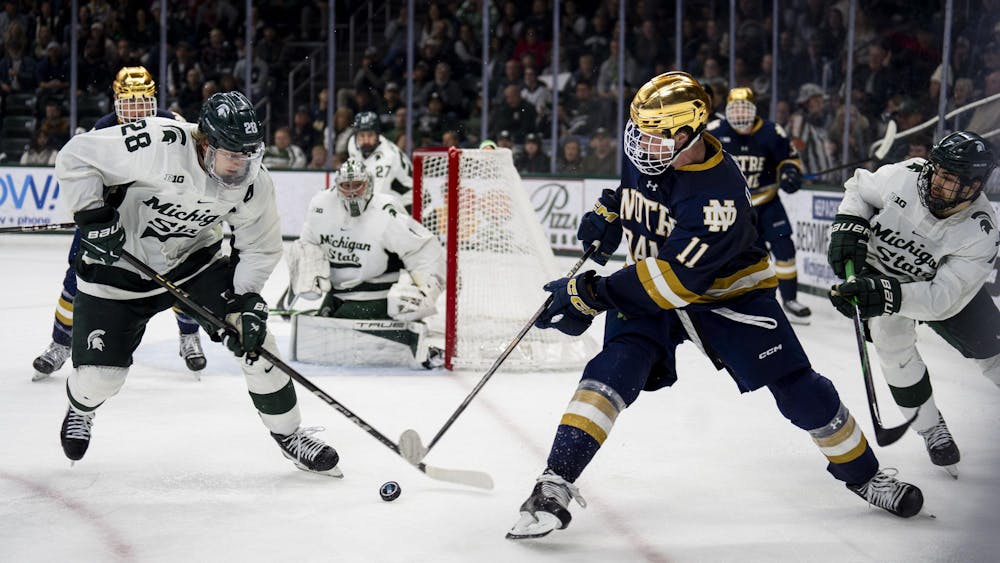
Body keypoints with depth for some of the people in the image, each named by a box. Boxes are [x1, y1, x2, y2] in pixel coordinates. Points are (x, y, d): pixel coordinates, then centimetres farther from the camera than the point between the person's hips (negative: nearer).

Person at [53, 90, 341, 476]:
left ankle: (288, 433, 7)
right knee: (100, 375, -4)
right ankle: (81, 407, 35)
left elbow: (260, 247, -3)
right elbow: (76, 157, -26)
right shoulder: (158, 144, -33)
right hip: (119, 266, -3)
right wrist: (93, 217, -31)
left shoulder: (253, 181, -17)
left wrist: (248, 300, -16)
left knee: (253, 336, -11)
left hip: (195, 257, 3)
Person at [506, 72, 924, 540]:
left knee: (797, 388, -4)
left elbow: (676, 279, -36)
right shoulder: (644, 148, -12)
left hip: (726, 292, -4)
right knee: (615, 369, -22)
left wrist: (593, 295, -36)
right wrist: (607, 214, 0)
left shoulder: (720, 197, -34)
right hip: (647, 282, 4)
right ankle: (555, 483, -28)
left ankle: (860, 471, 21)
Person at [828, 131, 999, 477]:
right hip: (880, 270, 0)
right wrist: (848, 228, -23)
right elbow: (859, 188, -6)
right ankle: (932, 430, -6)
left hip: (942, 281, 0)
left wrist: (886, 295, -51)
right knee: (893, 342, -24)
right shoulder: (906, 176, -29)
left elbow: (944, 297, -38)